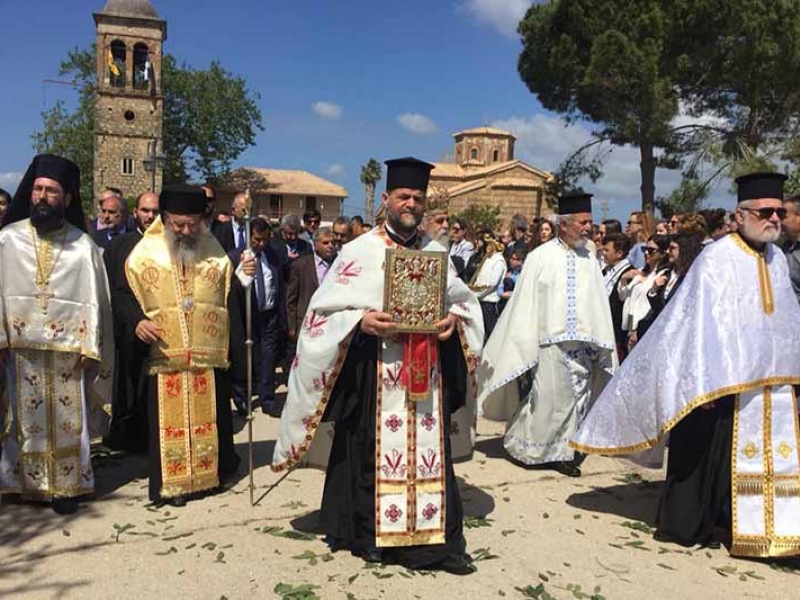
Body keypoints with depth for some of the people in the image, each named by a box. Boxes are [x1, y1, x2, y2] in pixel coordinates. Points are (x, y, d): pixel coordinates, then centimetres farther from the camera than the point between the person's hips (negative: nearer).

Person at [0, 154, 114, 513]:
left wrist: (89, 346, -6)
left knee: (67, 419, 6)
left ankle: (67, 485, 18)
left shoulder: (83, 245, -1)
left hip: (67, 350, -1)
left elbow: (94, 298, -1)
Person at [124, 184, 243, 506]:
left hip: (210, 357, 1)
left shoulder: (216, 255, 4)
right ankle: (172, 483, 16)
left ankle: (212, 473, 28)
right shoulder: (143, 255, 0)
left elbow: (231, 305, 4)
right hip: (165, 357, -1)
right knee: (170, 422, 4)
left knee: (209, 418, 11)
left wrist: (238, 354, -2)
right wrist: (136, 321, -17)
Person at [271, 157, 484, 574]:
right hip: (374, 373, -4)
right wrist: (362, 322, -21)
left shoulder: (436, 253, 12)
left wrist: (454, 320, -5)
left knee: (429, 452, 6)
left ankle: (433, 538, 15)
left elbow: (464, 301, 16)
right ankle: (371, 533, 18)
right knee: (373, 451, 3)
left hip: (426, 374, 4)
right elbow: (326, 312, -4)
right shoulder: (360, 252, -1)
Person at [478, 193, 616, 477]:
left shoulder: (590, 260, 9)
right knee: (548, 399, 1)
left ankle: (562, 451, 22)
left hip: (583, 345, 4)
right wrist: (525, 347, -6)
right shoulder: (541, 257, -3)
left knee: (576, 399, 8)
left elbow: (599, 304, 9)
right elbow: (526, 303, -3)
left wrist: (603, 346, 4)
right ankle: (531, 447, 20)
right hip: (550, 343, -4)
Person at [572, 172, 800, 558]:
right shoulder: (717, 259, -12)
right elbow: (701, 322, -17)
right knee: (708, 452, 4)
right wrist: (705, 383, -21)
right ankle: (689, 525, 20)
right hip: (728, 380, -7)